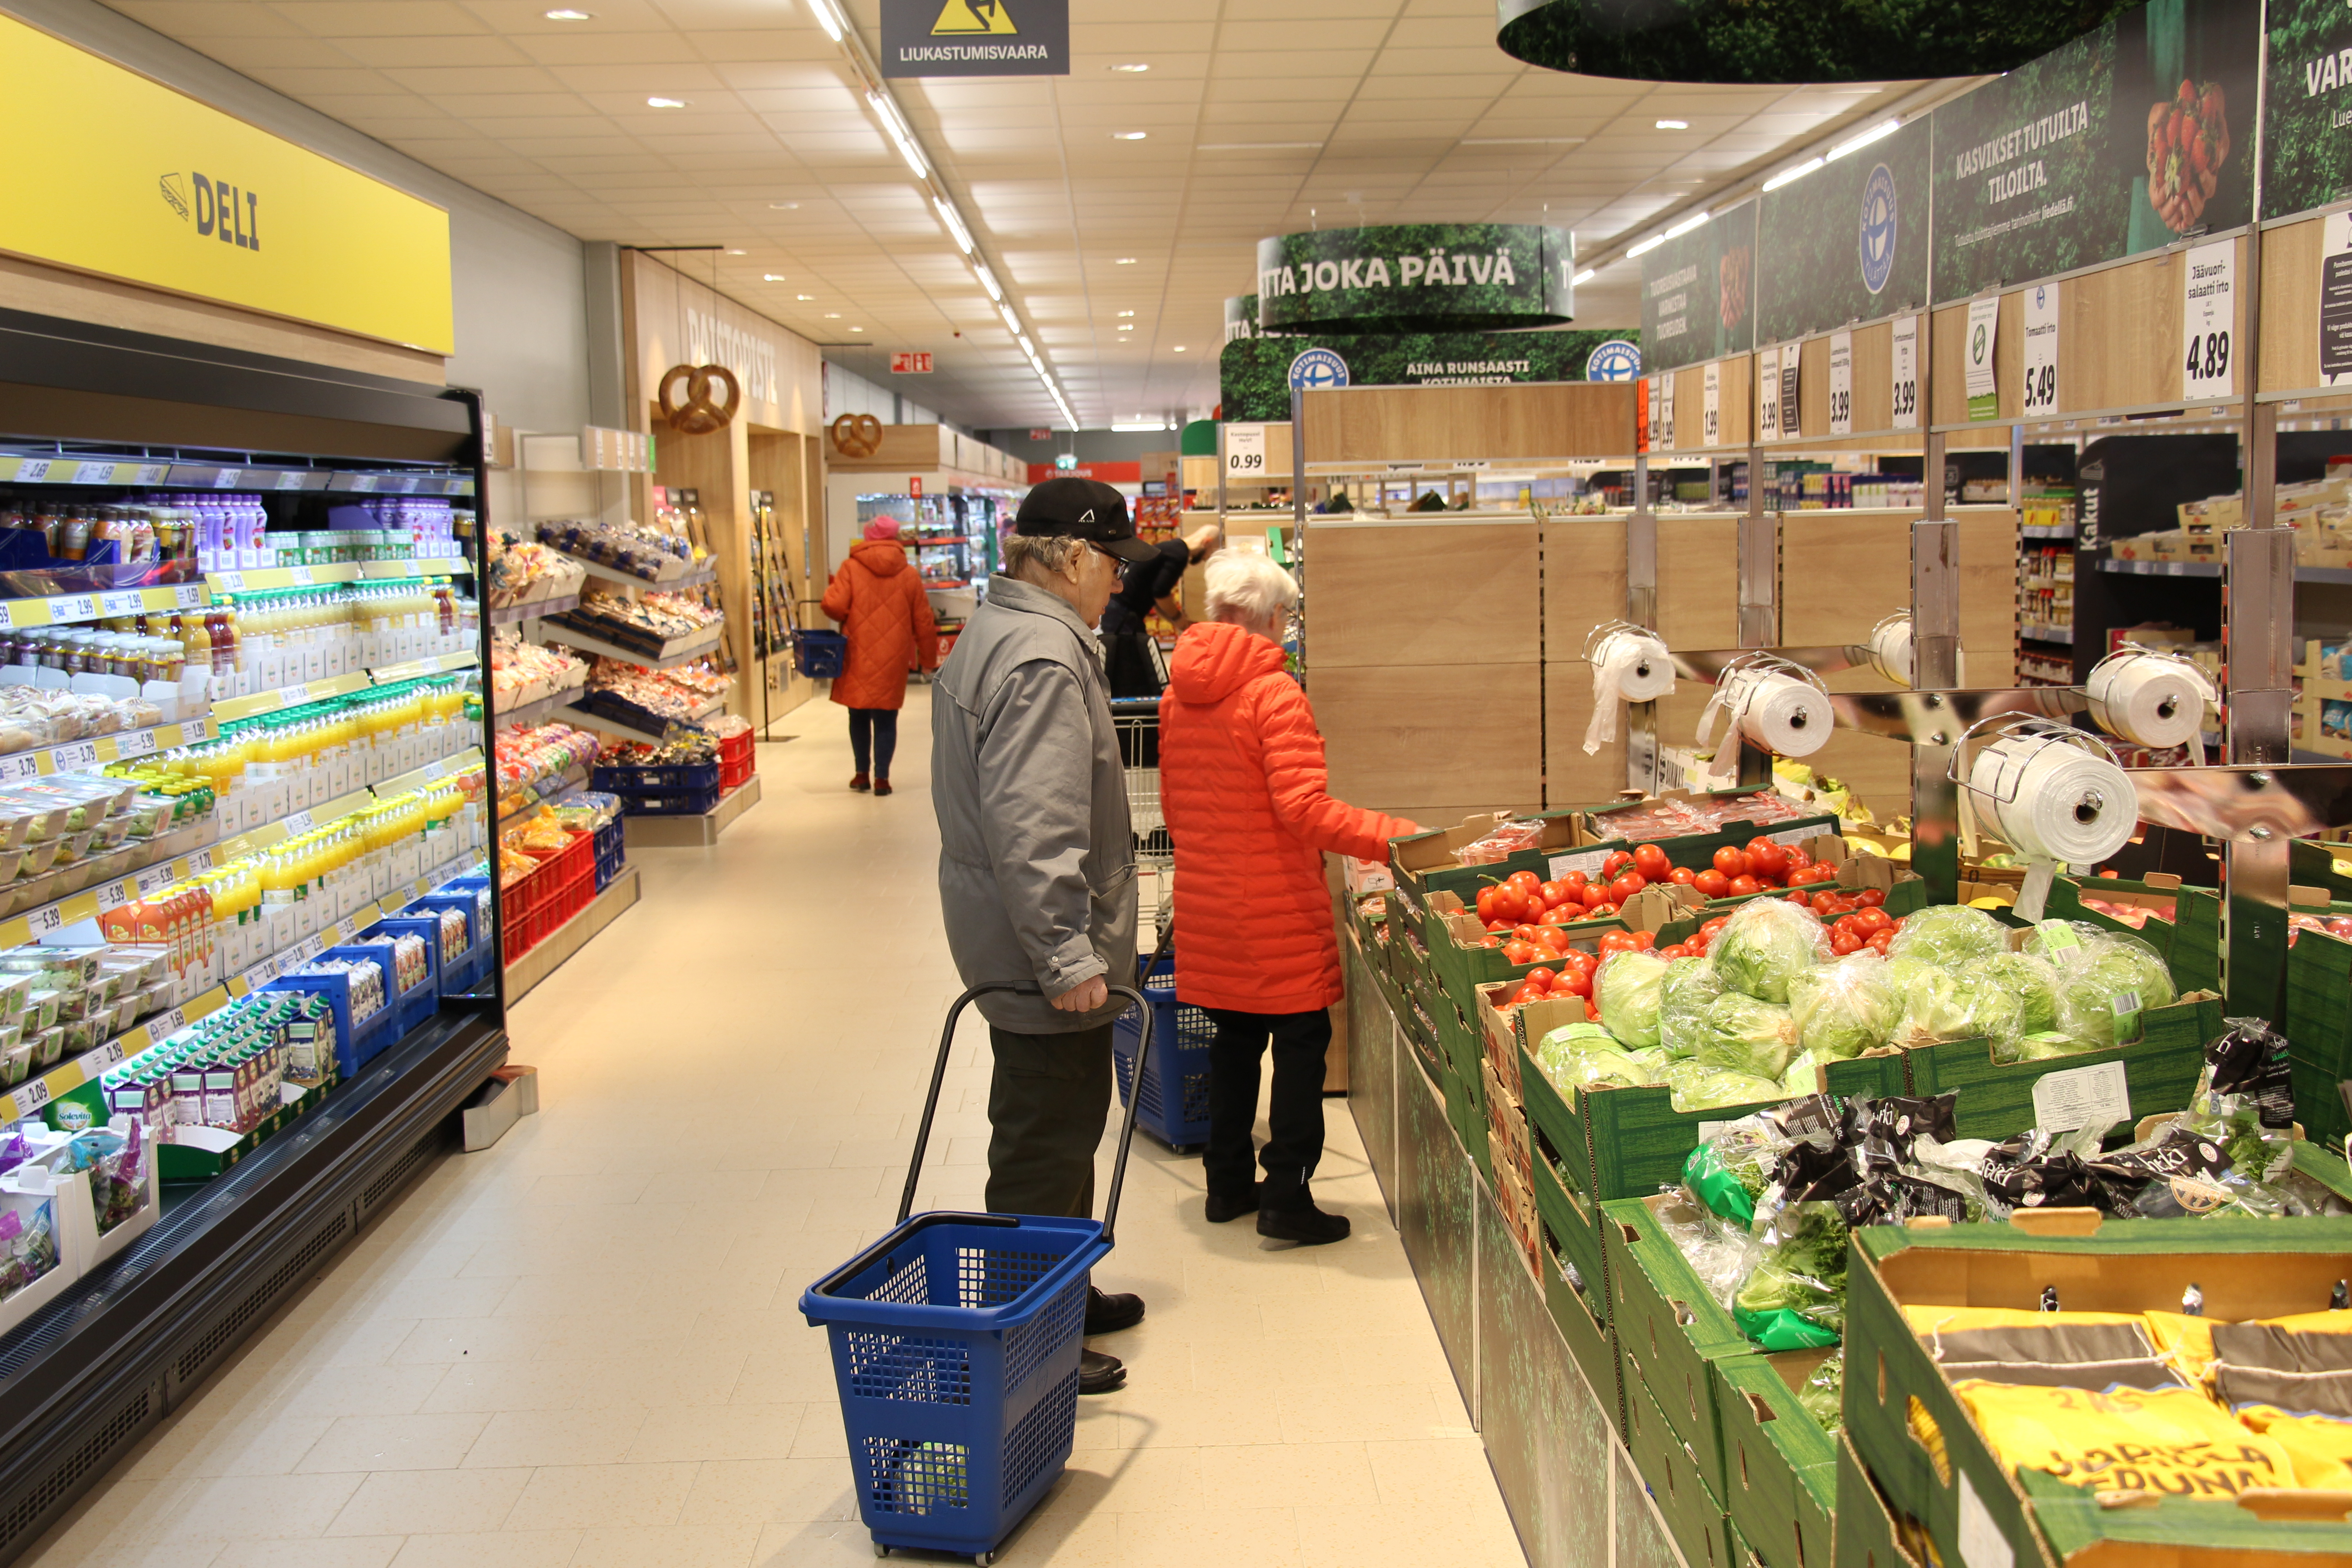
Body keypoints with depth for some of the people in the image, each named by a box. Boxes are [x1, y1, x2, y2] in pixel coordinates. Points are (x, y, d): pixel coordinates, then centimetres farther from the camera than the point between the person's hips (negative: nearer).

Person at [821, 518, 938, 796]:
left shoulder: (851, 568, -4)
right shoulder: (909, 575, 2)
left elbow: (835, 607, -12)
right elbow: (923, 622, 6)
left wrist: (830, 589, 11)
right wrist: (929, 658, 16)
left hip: (858, 658, 0)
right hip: (893, 658, 1)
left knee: (859, 716, 13)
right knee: (886, 718, 6)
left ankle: (862, 774, 20)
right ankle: (881, 778, 2)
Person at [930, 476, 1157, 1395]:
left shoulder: (996, 631, 14)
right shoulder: (1042, 657, -22)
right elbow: (1032, 829, -30)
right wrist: (1066, 958, -27)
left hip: (1012, 945, 11)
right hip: (1044, 962, -11)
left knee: (1063, 1135, 22)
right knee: (1044, 1153, -1)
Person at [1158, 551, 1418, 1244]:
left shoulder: (1178, 694, 6)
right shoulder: (1273, 692, -16)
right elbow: (1304, 809, -24)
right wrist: (1395, 836, -23)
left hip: (1206, 902, 7)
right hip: (1275, 909, -7)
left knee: (1235, 1037, 18)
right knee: (1300, 1043, 4)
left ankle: (1228, 1184, 27)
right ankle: (1286, 1198, 7)